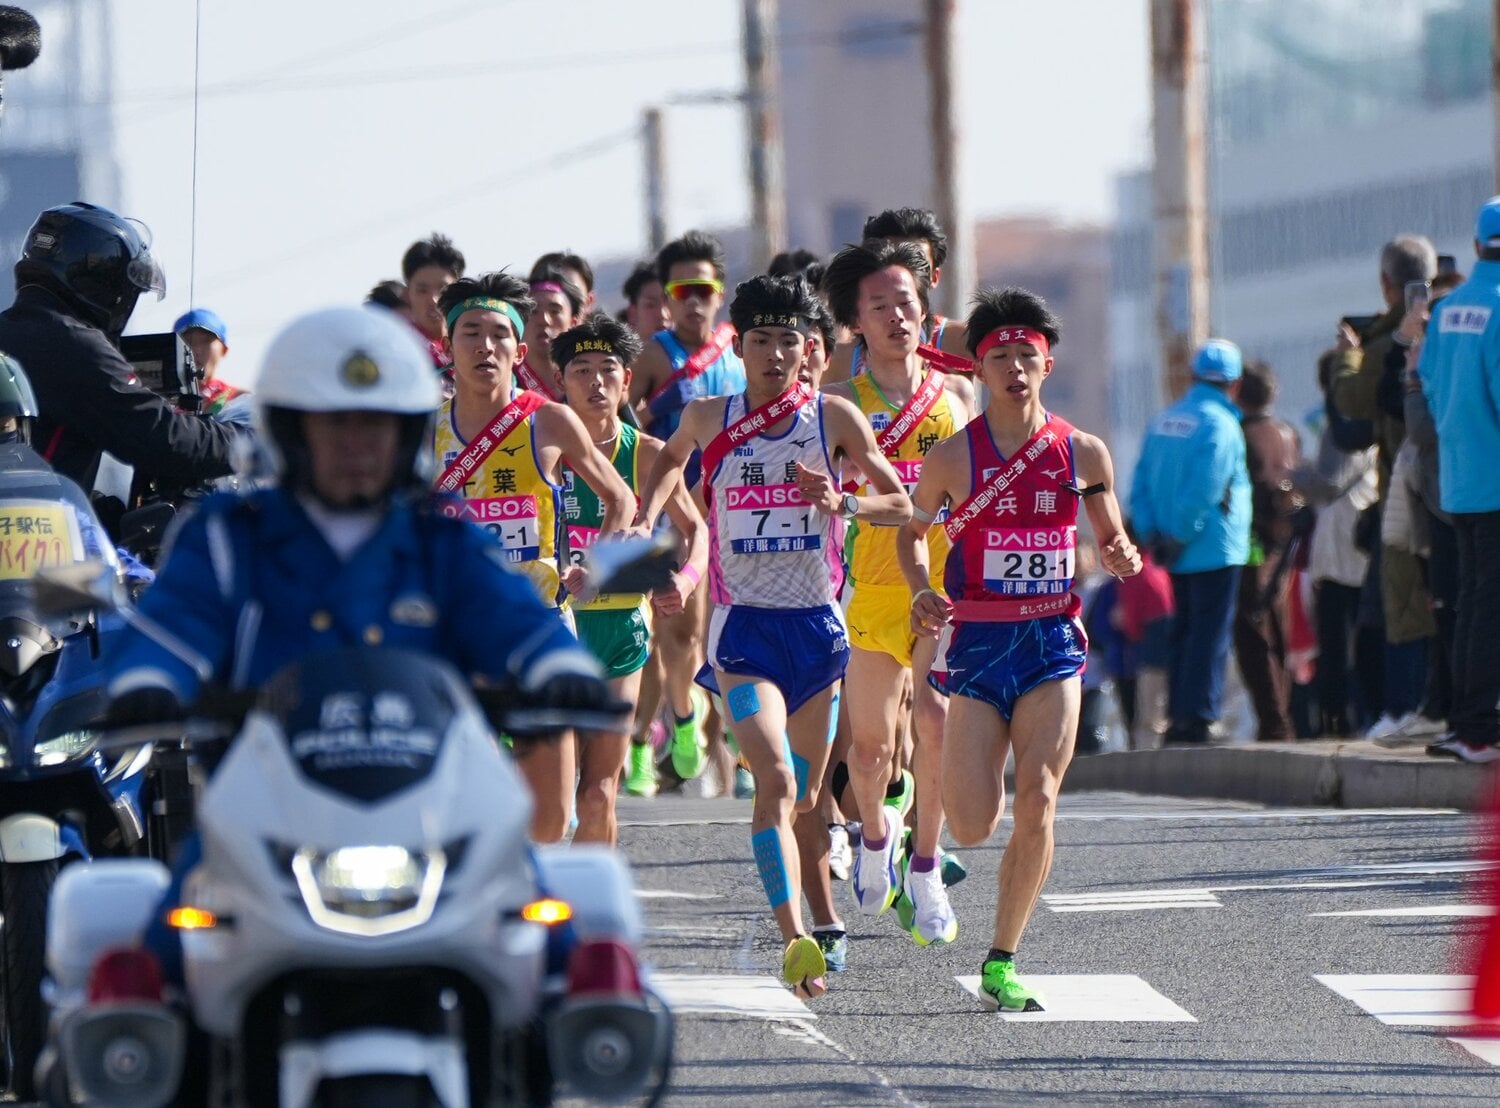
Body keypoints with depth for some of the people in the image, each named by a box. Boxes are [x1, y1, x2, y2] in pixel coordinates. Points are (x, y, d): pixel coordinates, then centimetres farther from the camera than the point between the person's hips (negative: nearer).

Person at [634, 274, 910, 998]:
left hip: (817, 625, 2)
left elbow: (901, 503, 1)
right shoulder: (709, 418, 2)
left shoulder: (835, 417, -1)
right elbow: (672, 456, 26)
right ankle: (795, 942, -31)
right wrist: (646, 516, 14)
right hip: (743, 628, -2)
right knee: (775, 780, -21)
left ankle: (821, 920, 37)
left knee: (806, 794, 12)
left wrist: (842, 504, -16)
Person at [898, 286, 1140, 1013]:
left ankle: (1001, 965, -2)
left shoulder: (1082, 453, 4)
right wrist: (921, 592, -7)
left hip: (1051, 646, 1)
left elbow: (1112, 538, 15)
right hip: (976, 645, -1)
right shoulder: (952, 457, -1)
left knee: (1037, 801, -14)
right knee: (974, 827, -7)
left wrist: (1121, 557, -9)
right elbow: (912, 529, 12)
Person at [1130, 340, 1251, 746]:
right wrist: (1178, 539, -14)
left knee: (1184, 633, 14)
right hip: (1216, 550, -7)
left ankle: (1177, 718, 14)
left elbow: (1140, 487, 9)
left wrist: (1151, 534, 3)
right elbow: (1202, 491, -20)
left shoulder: (1163, 422, 11)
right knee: (1211, 636, -4)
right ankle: (1197, 716, -8)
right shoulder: (1220, 426, -13)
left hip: (1180, 555, 7)